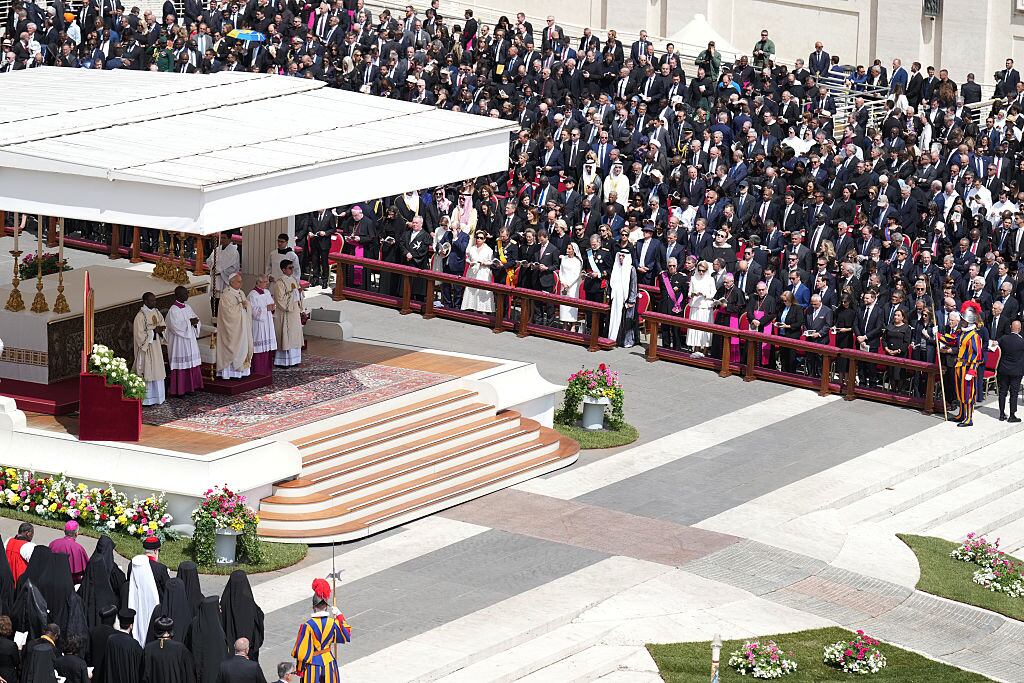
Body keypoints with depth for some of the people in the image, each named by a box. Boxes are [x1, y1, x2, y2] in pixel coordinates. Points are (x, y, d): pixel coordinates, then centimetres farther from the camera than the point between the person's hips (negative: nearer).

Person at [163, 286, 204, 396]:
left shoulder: (187, 308, 11)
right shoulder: (173, 310, -14)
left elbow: (196, 318, 14)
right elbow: (175, 326, -22)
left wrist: (195, 323, -8)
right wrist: (189, 322, -20)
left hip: (190, 341, 8)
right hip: (179, 342, -8)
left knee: (192, 364, 9)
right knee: (181, 365, -5)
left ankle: (189, 387, 18)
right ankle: (179, 390, 1)